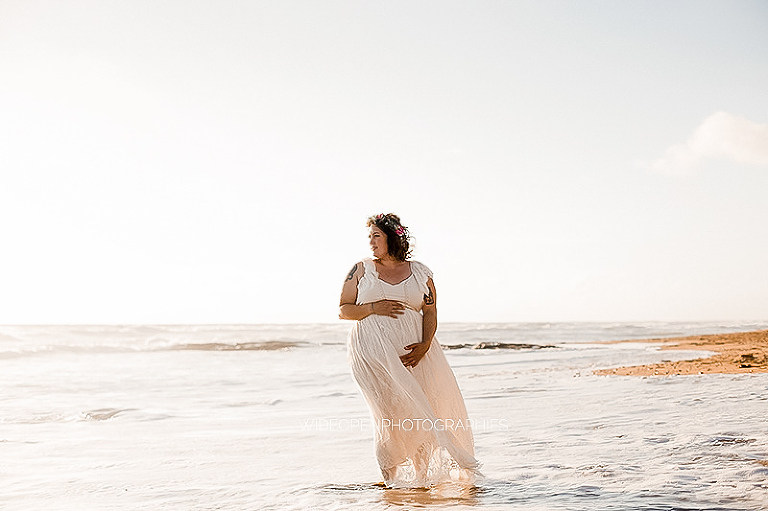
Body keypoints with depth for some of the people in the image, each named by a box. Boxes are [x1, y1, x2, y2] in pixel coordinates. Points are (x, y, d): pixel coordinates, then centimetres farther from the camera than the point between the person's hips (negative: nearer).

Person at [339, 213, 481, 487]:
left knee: (436, 403, -3)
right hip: (373, 349, -2)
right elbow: (343, 310, 6)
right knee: (393, 408, -11)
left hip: (412, 349, 2)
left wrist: (424, 345, -12)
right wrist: (373, 307, -11)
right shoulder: (361, 269, 8)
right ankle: (391, 474, 3)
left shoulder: (419, 272, 9)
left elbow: (430, 312, 5)